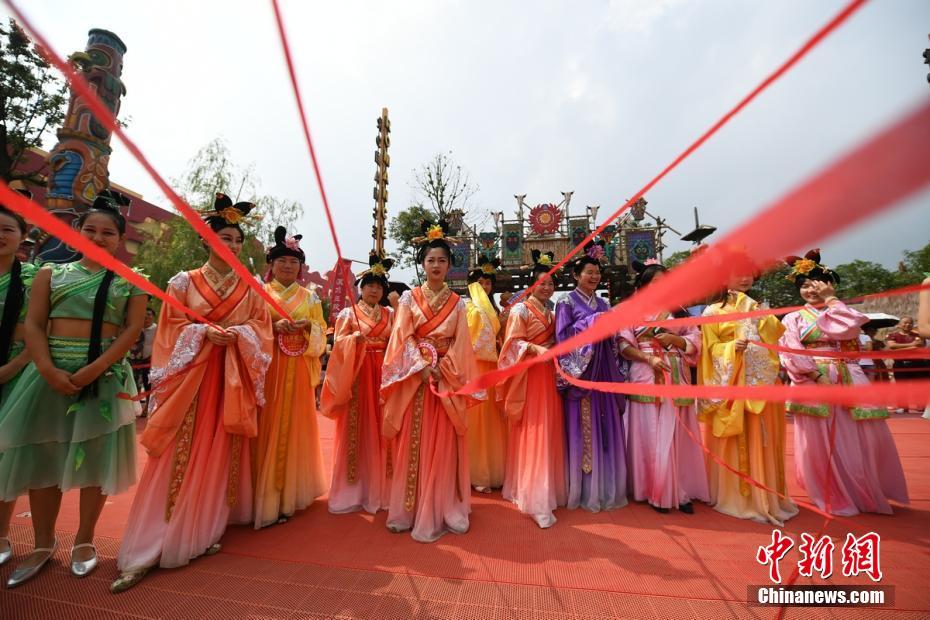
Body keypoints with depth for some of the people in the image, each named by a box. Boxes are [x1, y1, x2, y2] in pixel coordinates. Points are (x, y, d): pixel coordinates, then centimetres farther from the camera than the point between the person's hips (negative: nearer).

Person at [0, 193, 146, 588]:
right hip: (51, 372, 2)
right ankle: (44, 544, 25)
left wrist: (95, 368, -16)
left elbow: (133, 329, -5)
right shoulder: (51, 274, 10)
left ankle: (84, 540, 19)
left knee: (95, 455, 3)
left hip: (105, 375, -2)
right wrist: (49, 370, -14)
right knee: (42, 455, 7)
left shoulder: (131, 281, 4)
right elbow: (33, 325, 1)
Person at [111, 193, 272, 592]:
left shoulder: (249, 288, 8)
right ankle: (146, 551, 8)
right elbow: (171, 327, 0)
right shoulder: (184, 282, 5)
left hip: (231, 381, 2)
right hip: (191, 378, -1)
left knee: (220, 456, 9)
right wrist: (204, 332, -17)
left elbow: (262, 328, 3)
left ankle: (207, 530, 27)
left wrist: (237, 333, -16)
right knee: (181, 458, -3)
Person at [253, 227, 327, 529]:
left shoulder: (310, 297, 11)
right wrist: (273, 326, -18)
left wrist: (307, 325, -13)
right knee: (269, 430, 0)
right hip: (268, 369, -2)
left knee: (295, 428, 8)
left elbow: (321, 334, 7)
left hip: (299, 372, 2)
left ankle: (291, 492, 23)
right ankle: (267, 498, 14)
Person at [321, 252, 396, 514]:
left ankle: (379, 487, 20)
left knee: (381, 428, 6)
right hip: (357, 374, -2)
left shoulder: (390, 313, 12)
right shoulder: (348, 313, 5)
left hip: (383, 374, 3)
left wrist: (398, 308, -9)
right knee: (356, 430, 0)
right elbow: (339, 343, -5)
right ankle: (354, 489, 14)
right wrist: (356, 338, -24)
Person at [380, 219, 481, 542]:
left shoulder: (457, 303, 7)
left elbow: (460, 344, 2)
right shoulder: (409, 298, 3)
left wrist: (442, 369, -12)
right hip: (416, 376, -1)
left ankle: (442, 510, 21)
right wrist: (425, 367, -14)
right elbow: (404, 339, -4)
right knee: (414, 445, 4)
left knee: (444, 446, 7)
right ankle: (410, 510, 19)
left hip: (447, 378, 1)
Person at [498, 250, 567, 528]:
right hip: (528, 376, -7)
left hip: (549, 375, 8)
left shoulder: (550, 313, 15)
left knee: (549, 432, 14)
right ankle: (536, 498, 6)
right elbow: (513, 342, -15)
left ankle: (549, 489, 31)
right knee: (532, 434, -3)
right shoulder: (521, 309, -7)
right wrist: (535, 349, -28)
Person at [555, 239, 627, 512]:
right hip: (580, 372, -6)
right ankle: (584, 489, 12)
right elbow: (563, 335, -12)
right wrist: (592, 323, -15)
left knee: (606, 428, 9)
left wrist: (612, 328, 0)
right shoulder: (566, 302, -2)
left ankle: (605, 487, 23)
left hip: (603, 372, 6)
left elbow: (611, 339, 20)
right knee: (583, 430, -2)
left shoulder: (603, 304, 16)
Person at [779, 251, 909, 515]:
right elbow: (792, 354, -5)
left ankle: (869, 494, 26)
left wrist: (830, 298, -3)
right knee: (822, 443, 1)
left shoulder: (842, 312, 14)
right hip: (813, 382, -2)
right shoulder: (794, 318, 5)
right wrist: (816, 374, -16)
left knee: (862, 440, 2)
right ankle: (834, 498, 15)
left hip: (848, 381, 3)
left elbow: (848, 327, -10)